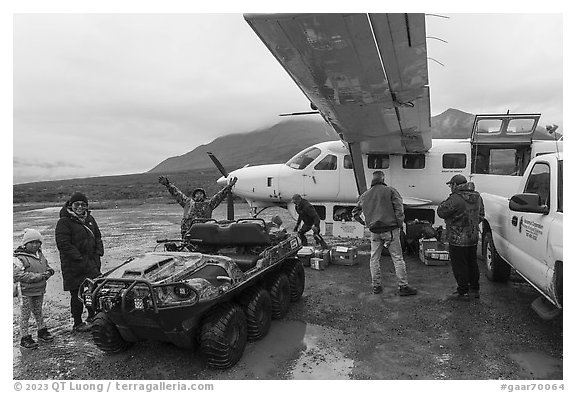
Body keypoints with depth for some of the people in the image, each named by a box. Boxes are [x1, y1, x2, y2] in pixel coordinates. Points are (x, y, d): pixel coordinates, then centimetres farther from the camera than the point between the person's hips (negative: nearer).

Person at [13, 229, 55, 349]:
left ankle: (42, 331, 34)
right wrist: (38, 276, -25)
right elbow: (19, 275, -22)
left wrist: (48, 272, -6)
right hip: (26, 292, -6)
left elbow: (47, 267, 18)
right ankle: (25, 338, 16)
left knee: (38, 312, 21)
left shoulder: (40, 255, 8)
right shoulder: (19, 258, -15)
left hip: (40, 290, 7)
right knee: (25, 314, 4)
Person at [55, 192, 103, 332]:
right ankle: (77, 323, 16)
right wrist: (81, 260, -19)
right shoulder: (64, 222, -10)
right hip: (73, 266, -6)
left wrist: (98, 253, 3)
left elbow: (97, 237, 19)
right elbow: (64, 245, -16)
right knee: (77, 294, 1)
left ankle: (92, 317, 32)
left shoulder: (89, 219, 12)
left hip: (92, 263, 6)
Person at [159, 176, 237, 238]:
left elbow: (220, 196, 22)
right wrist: (167, 184, 24)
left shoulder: (208, 204, 26)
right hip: (187, 230, 0)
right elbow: (176, 193, 27)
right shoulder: (188, 202, 27)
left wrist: (229, 186, 17)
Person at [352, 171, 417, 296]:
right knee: (397, 258, 3)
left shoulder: (365, 195, 12)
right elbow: (399, 208, -11)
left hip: (374, 231, 4)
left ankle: (376, 286, 19)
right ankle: (403, 286, 7)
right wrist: (400, 224, -3)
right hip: (390, 229, -4)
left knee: (374, 258, 13)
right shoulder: (390, 191, -2)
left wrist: (363, 222, 23)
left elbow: (355, 212, 18)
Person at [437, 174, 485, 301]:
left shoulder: (455, 199, -22)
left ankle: (463, 292, 10)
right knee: (472, 263, 19)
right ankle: (475, 289, 29)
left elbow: (441, 212, -15)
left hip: (458, 239, -8)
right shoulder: (477, 197, 7)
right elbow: (481, 215, 17)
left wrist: (446, 202, -1)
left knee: (459, 266, 2)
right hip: (473, 238, 8)